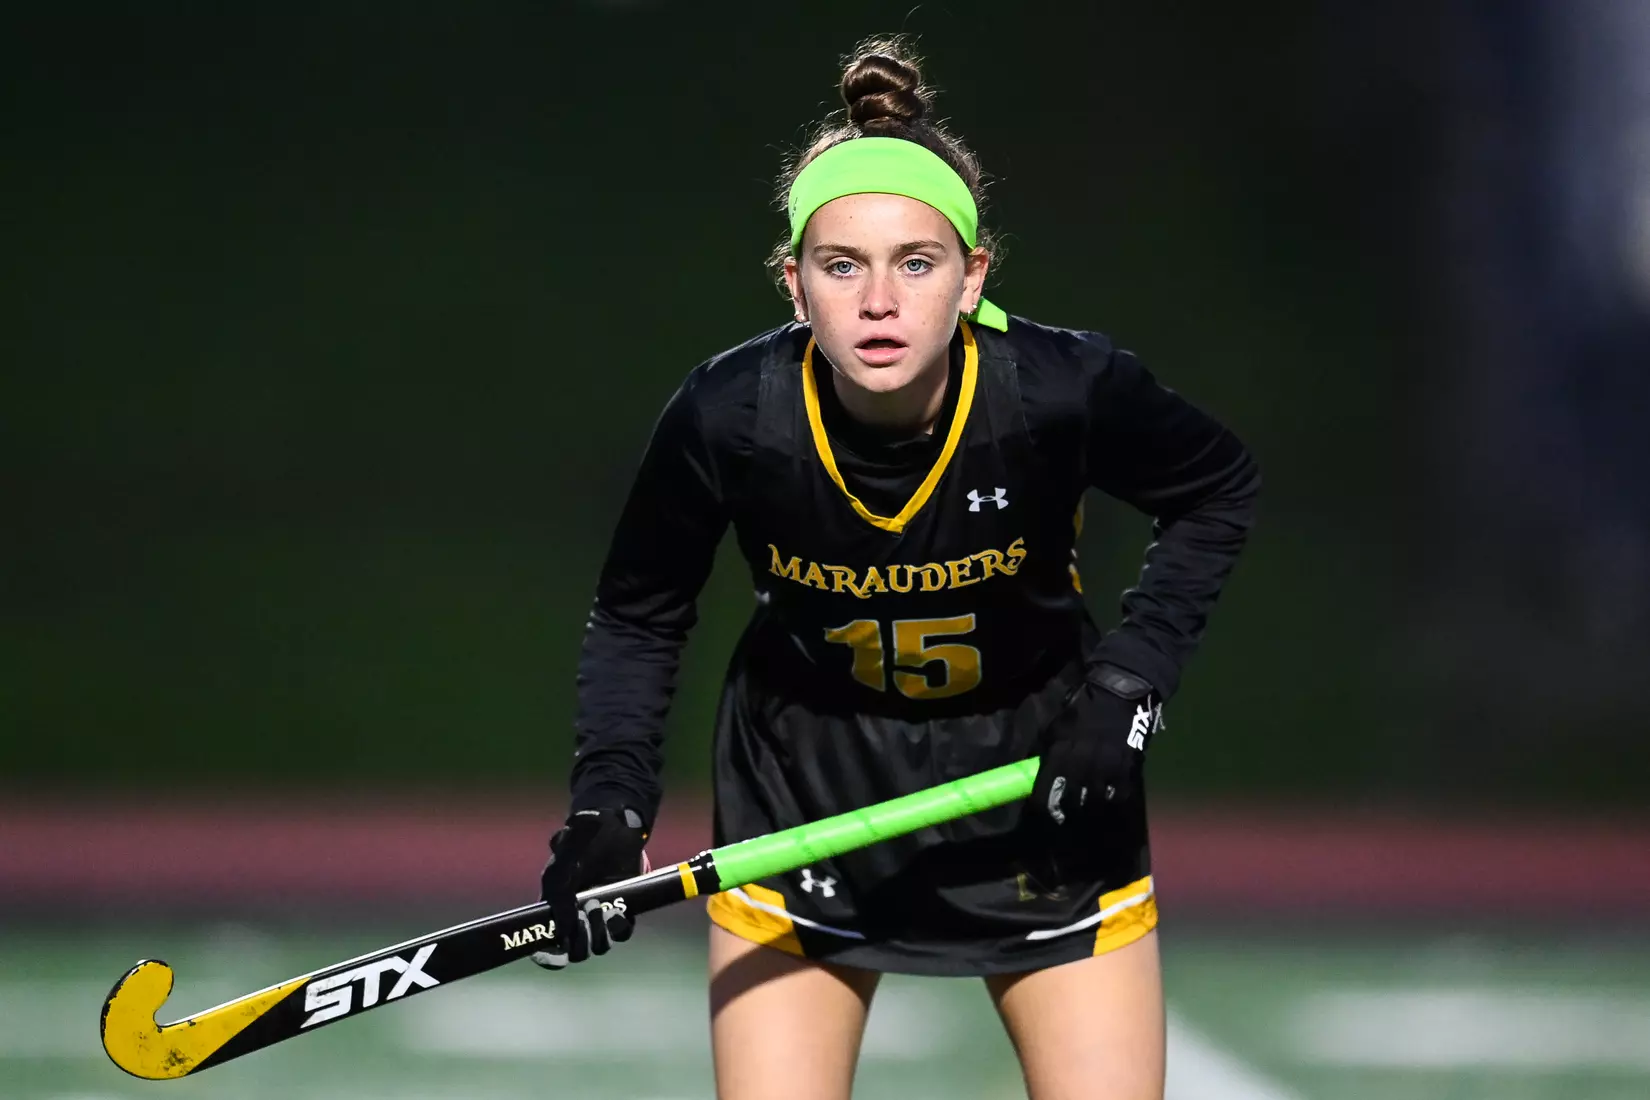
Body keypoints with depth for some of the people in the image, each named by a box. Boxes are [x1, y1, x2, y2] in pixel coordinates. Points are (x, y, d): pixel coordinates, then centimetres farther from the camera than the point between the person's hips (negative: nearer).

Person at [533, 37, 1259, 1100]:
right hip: (804, 769, 0)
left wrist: (1128, 687, -14)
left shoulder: (1067, 391, -27)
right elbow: (639, 619, -5)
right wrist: (609, 806, -17)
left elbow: (1220, 493, -4)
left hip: (1043, 778, 0)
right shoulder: (726, 420, -24)